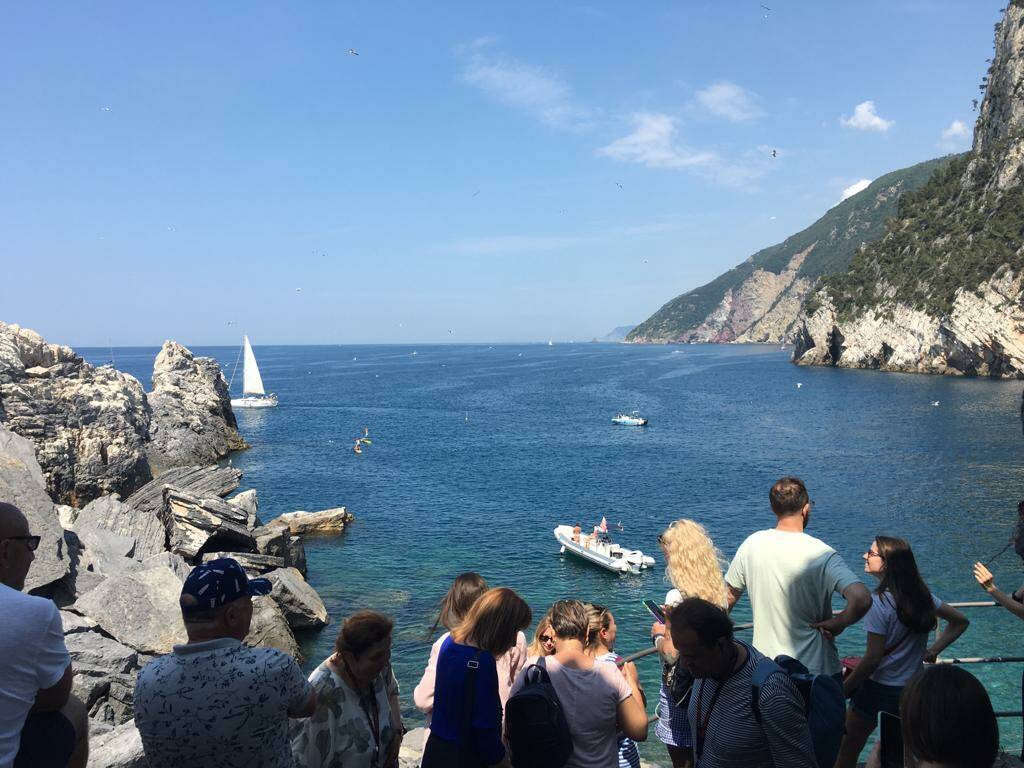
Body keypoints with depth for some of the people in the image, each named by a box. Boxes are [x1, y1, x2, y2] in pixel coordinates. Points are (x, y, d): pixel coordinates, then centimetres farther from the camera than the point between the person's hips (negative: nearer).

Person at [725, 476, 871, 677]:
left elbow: (729, 596, 6)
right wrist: (838, 623, -11)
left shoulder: (752, 544, -5)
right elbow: (862, 599, -30)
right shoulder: (821, 554, -17)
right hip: (815, 669, -3)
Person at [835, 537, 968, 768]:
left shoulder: (879, 602, -22)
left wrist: (844, 689, -11)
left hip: (878, 689, -7)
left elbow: (873, 658, -21)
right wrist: (932, 651, 13)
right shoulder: (921, 594, -1)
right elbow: (960, 621, 14)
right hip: (913, 689, 7)